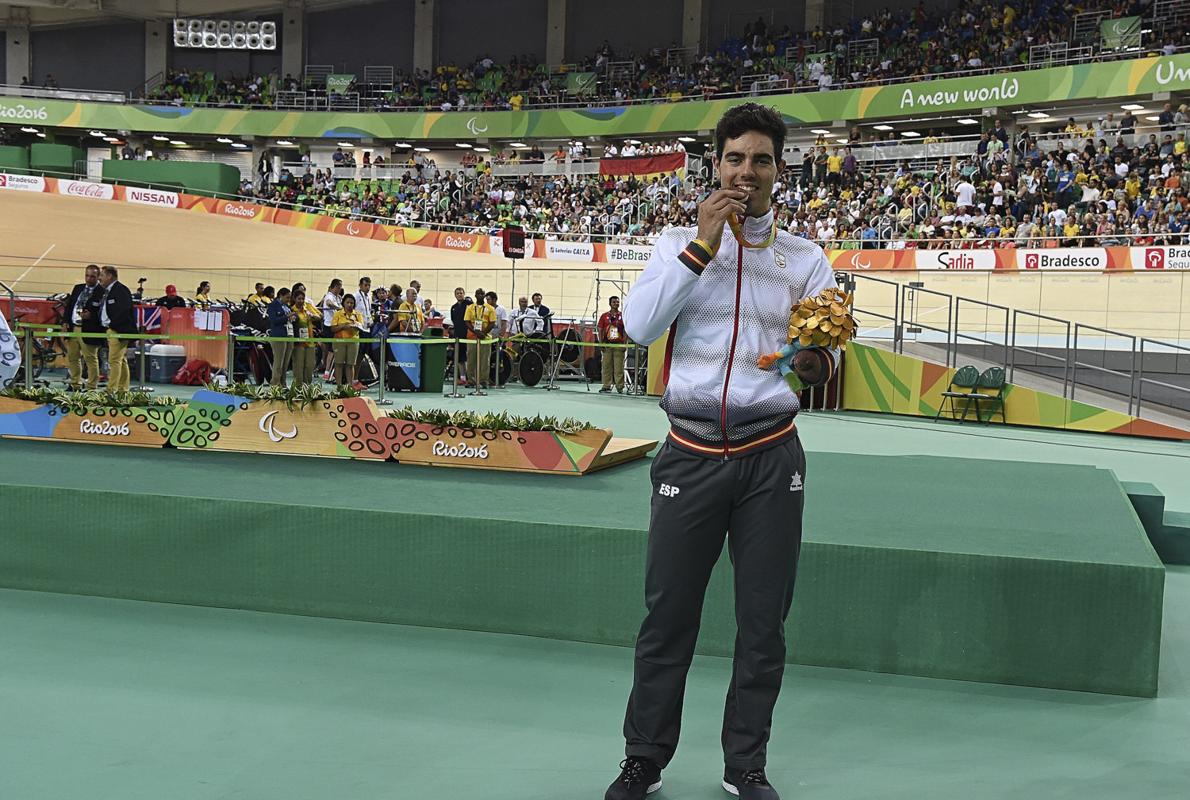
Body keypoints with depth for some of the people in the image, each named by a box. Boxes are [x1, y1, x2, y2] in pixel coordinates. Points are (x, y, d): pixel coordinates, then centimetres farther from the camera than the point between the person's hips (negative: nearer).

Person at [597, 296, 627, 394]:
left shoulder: (622, 316, 7)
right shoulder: (604, 316, 9)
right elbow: (600, 330, 8)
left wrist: (624, 342, -6)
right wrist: (601, 342, -1)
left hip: (619, 344, -1)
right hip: (607, 344, 1)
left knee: (619, 366, -2)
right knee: (606, 366, 2)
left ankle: (620, 387, 2)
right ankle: (606, 386, 7)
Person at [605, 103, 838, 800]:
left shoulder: (805, 258, 8)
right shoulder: (680, 242, 5)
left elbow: (826, 356, 3)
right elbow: (640, 326, -10)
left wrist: (815, 361, -21)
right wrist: (703, 245, -13)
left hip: (771, 457, 1)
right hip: (692, 454, -1)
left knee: (764, 622, 8)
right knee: (668, 617, 3)